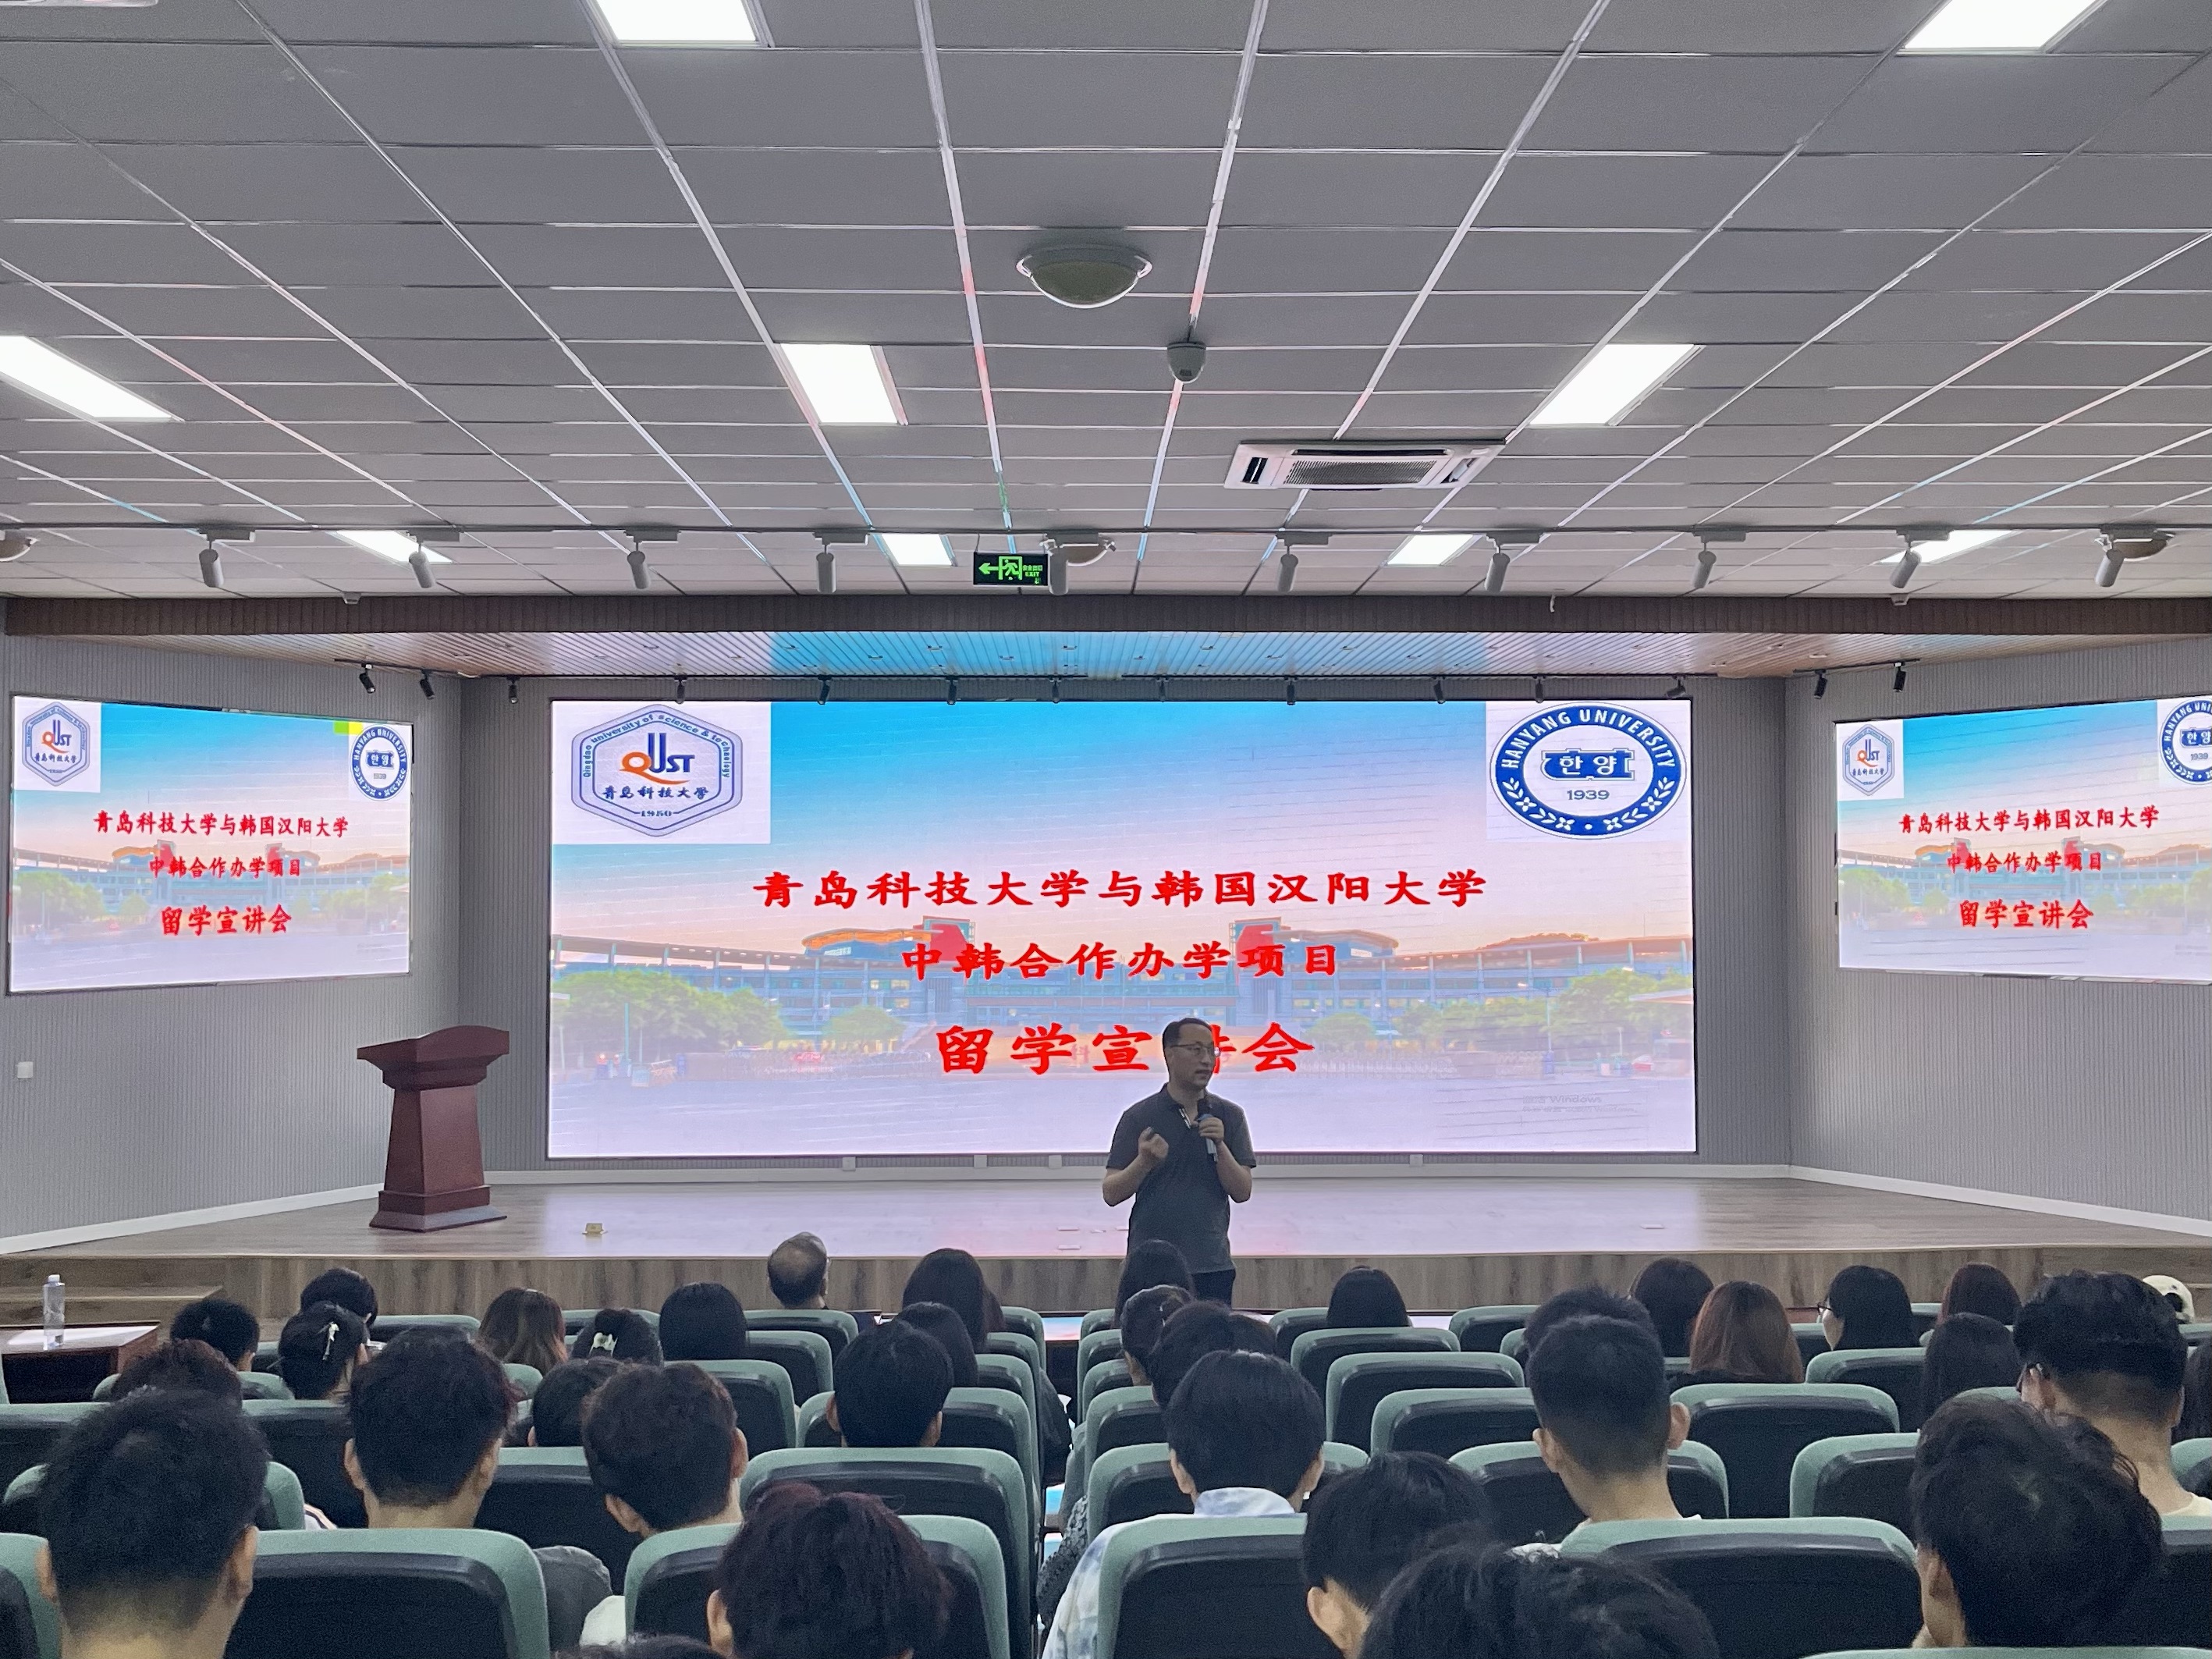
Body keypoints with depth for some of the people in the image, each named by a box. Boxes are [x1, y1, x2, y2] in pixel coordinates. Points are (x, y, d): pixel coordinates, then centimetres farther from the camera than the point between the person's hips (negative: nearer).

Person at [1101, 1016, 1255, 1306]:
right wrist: (1145, 1162, -19)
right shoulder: (1139, 1117, 0)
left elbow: (1242, 1192, 1)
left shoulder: (1228, 1116, 6)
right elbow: (1111, 1193, -2)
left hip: (1212, 1265, 2)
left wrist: (1220, 1146, -14)